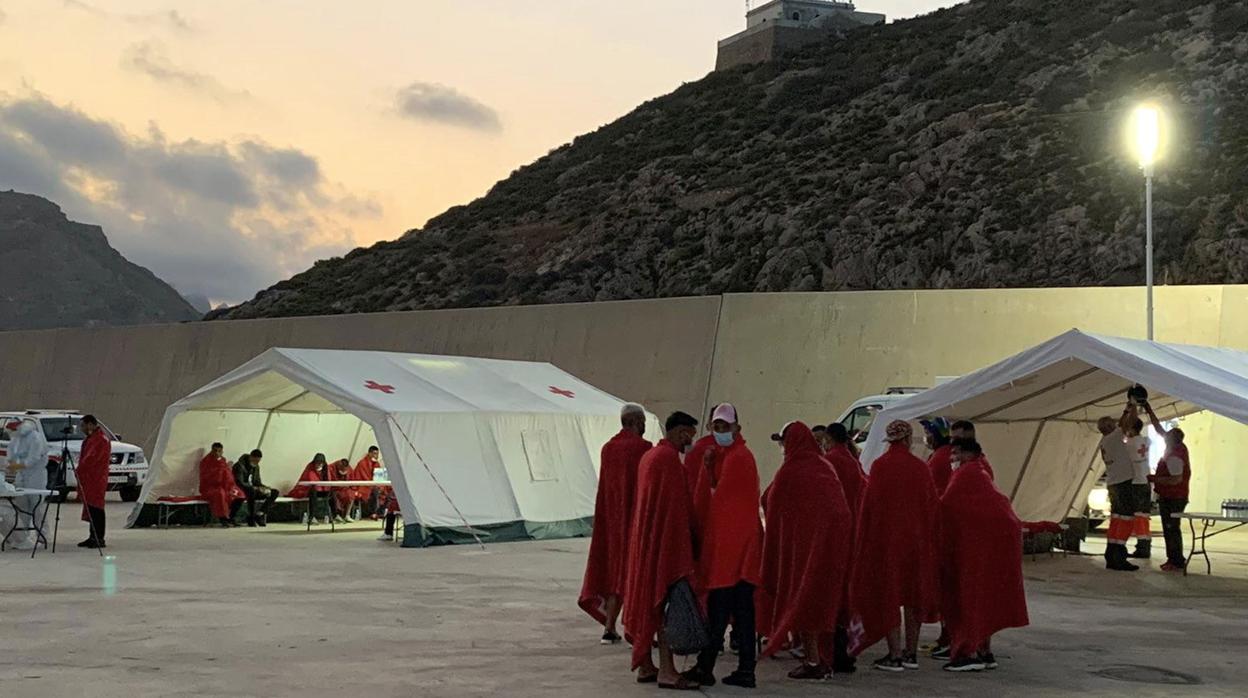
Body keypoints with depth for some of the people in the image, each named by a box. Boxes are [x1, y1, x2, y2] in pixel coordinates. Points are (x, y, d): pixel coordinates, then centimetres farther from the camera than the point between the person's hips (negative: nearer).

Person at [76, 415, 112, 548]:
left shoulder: (101, 439, -15)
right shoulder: (91, 438, 19)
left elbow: (91, 458, -21)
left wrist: (79, 470, -13)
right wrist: (80, 470, 14)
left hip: (96, 480, -11)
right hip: (88, 479, 11)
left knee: (96, 509, -10)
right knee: (90, 510, 12)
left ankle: (99, 539, -9)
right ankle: (93, 537, 17)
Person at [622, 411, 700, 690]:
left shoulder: (649, 456, 16)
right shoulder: (670, 458, -14)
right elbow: (678, 503, -17)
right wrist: (689, 535, -9)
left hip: (645, 540, 10)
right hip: (667, 541, -10)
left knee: (647, 600, 11)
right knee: (667, 603, -10)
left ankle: (645, 666, 16)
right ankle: (666, 671, -11)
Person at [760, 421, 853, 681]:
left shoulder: (790, 471, -7)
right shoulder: (825, 467, 10)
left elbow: (770, 503, 1)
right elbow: (840, 505, 13)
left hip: (805, 540, -6)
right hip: (835, 540, 6)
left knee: (803, 597, 2)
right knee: (825, 599, 13)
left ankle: (813, 662, -2)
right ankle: (825, 660, 16)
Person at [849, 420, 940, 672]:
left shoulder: (880, 466, -9)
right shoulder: (921, 468, 0)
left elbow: (870, 505, -10)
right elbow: (933, 504, 4)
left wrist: (865, 543, -3)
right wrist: (929, 541, 14)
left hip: (886, 538, -3)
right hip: (917, 539, 3)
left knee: (888, 596, 3)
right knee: (913, 594, 13)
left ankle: (895, 655, 1)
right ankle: (911, 653, 17)